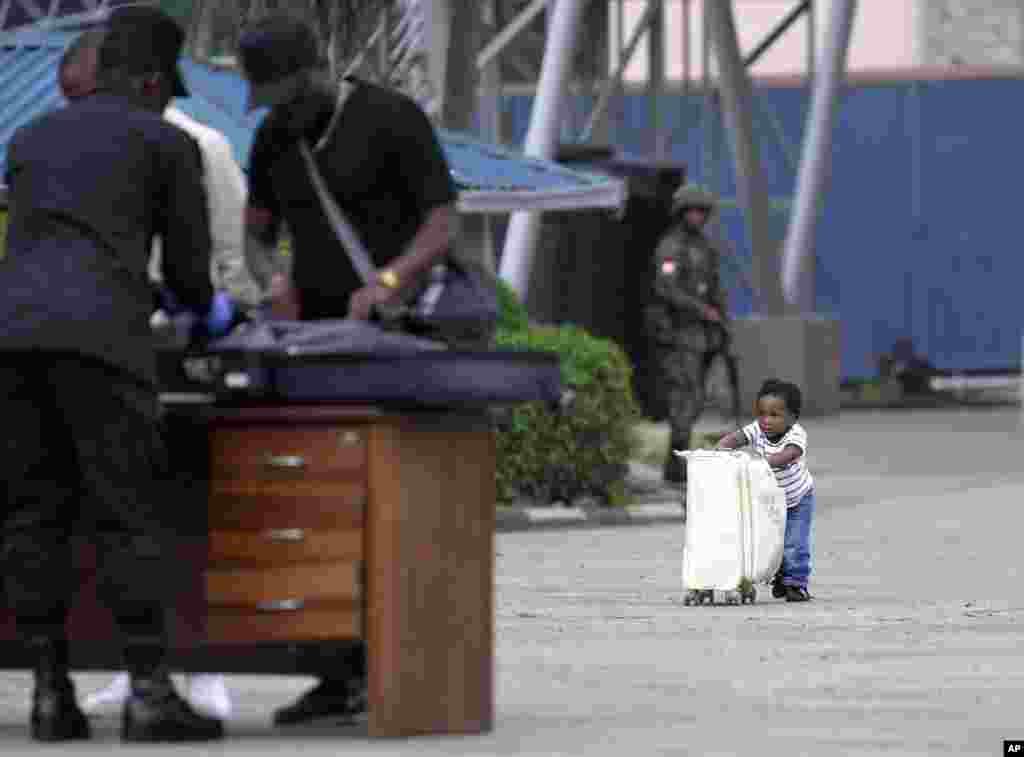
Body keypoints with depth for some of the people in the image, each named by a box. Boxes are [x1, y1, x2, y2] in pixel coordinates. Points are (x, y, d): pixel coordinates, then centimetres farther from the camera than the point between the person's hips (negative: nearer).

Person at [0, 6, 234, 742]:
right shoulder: (168, 143, 13)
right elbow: (189, 267, 16)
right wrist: (209, 308, 41)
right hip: (98, 338, -5)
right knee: (130, 517, -3)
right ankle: (150, 694, -7)